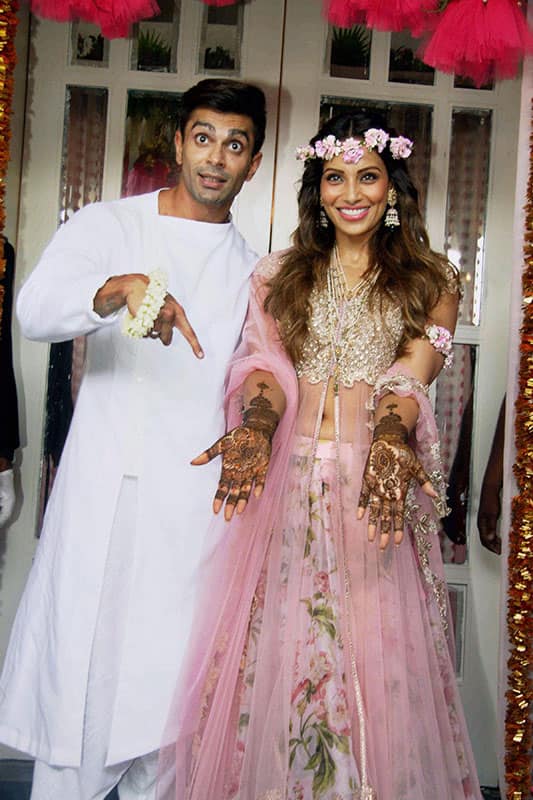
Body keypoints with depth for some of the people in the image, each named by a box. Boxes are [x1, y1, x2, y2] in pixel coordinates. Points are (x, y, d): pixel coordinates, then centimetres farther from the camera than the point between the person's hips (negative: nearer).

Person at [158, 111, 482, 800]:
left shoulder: (428, 281, 9)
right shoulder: (279, 273, 14)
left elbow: (413, 369, -7)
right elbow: (267, 362, -1)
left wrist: (390, 442, -28)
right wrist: (256, 431, -23)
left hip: (379, 478, -1)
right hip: (287, 484, 1)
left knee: (375, 659, 1)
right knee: (273, 649, 3)